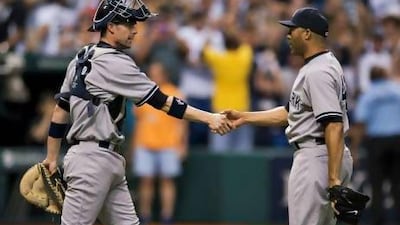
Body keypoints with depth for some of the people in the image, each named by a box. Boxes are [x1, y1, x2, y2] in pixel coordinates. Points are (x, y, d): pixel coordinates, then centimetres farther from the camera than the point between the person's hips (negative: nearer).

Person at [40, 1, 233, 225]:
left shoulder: (83, 58, 13)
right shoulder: (115, 63, -14)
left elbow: (61, 110, 14)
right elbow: (162, 102, -16)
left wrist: (52, 158, 17)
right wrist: (209, 118, -16)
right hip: (92, 159, -10)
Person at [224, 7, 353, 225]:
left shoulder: (318, 72, -18)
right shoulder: (319, 66, 16)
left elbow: (334, 126, -26)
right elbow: (290, 113, 22)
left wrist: (334, 178, -31)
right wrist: (244, 117, 20)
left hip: (315, 158, -11)